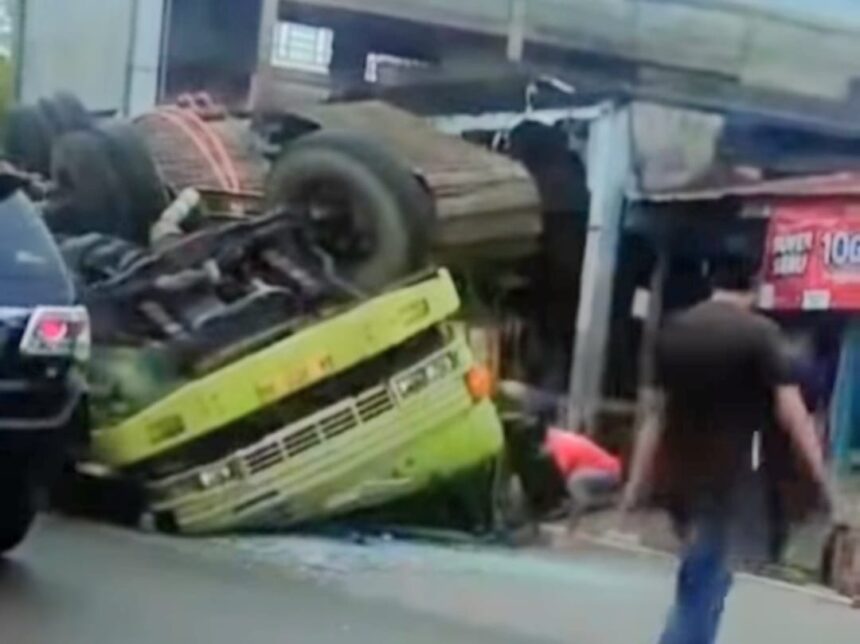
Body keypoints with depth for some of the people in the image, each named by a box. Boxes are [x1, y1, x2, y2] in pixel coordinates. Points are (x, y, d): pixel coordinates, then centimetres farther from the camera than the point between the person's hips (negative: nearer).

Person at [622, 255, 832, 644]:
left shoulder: (674, 329, 8)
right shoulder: (760, 332, -8)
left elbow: (655, 413, 10)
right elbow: (790, 412, -14)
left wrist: (637, 484, 13)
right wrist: (821, 478, -9)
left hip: (677, 476, 6)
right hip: (728, 479, -6)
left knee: (702, 579, 23)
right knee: (703, 589, -2)